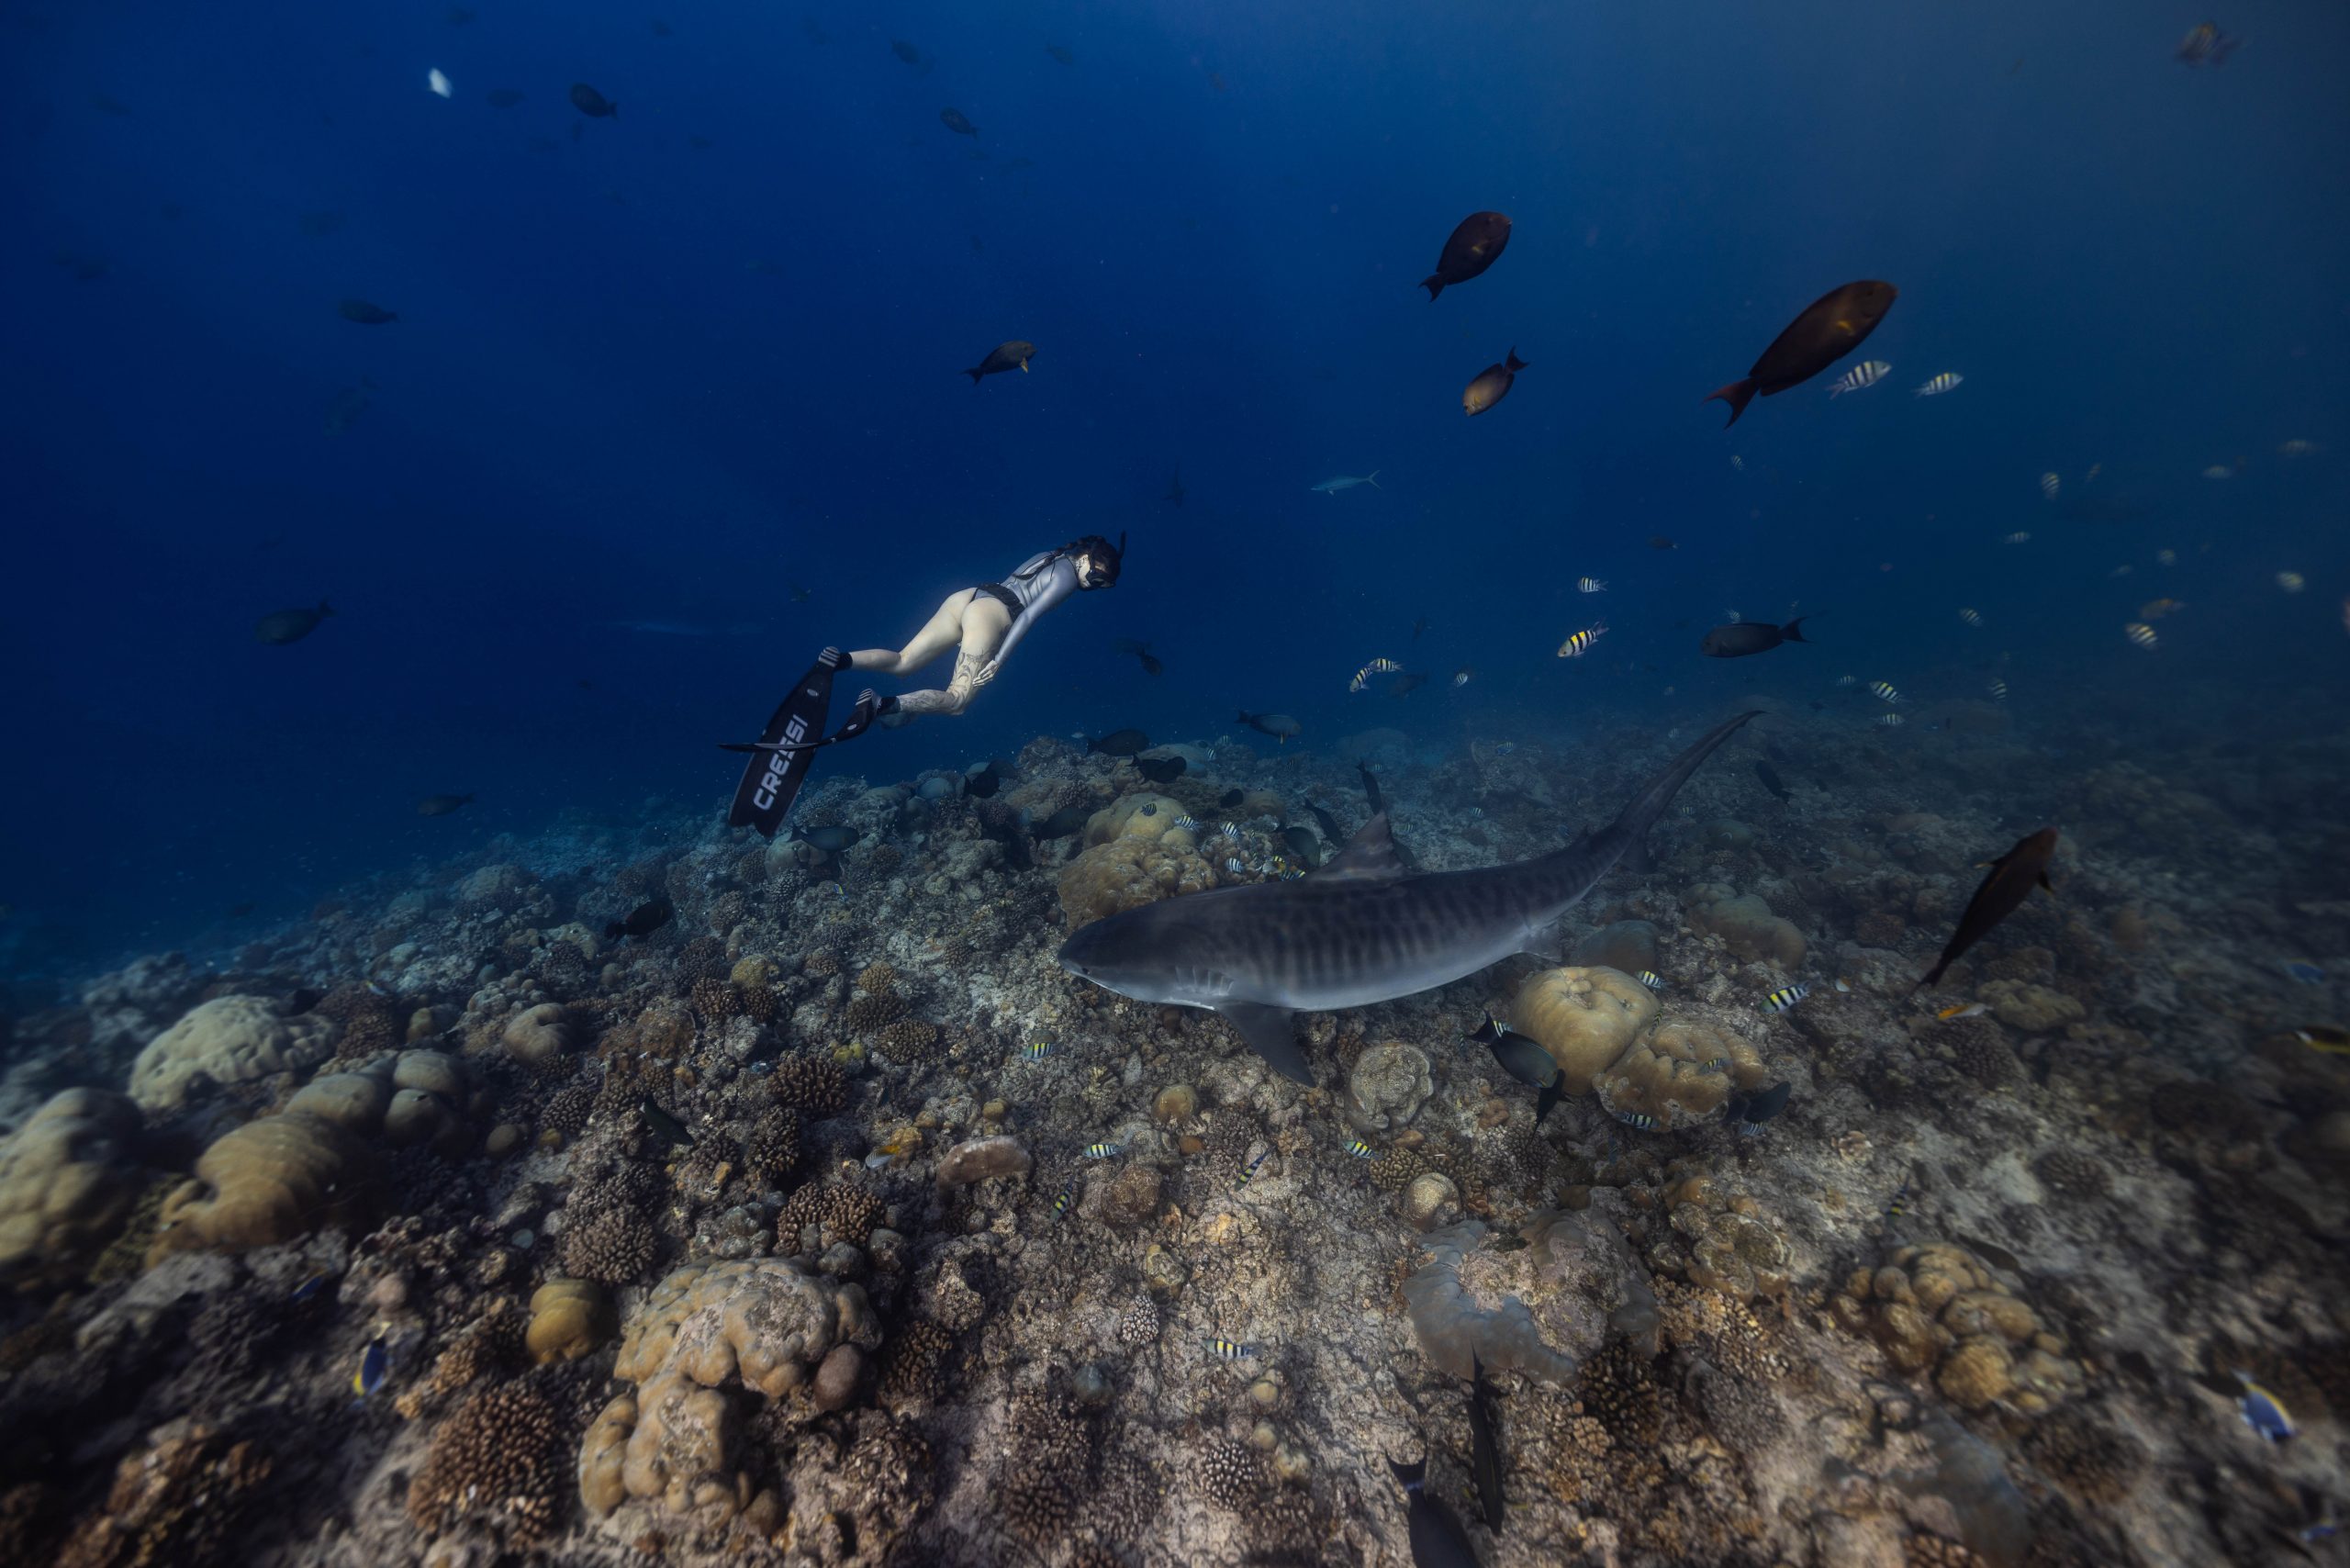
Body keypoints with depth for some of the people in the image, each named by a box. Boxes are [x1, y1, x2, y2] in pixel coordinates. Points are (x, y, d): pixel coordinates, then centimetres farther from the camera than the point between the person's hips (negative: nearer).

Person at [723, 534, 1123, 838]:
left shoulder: (1053, 556, 25)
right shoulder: (1069, 574, -1)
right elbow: (1030, 616, -14)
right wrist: (999, 660, -18)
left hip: (967, 595, 9)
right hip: (990, 614, -9)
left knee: (903, 661, 9)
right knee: (957, 699, -8)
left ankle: (838, 660, -14)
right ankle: (882, 706, -30)